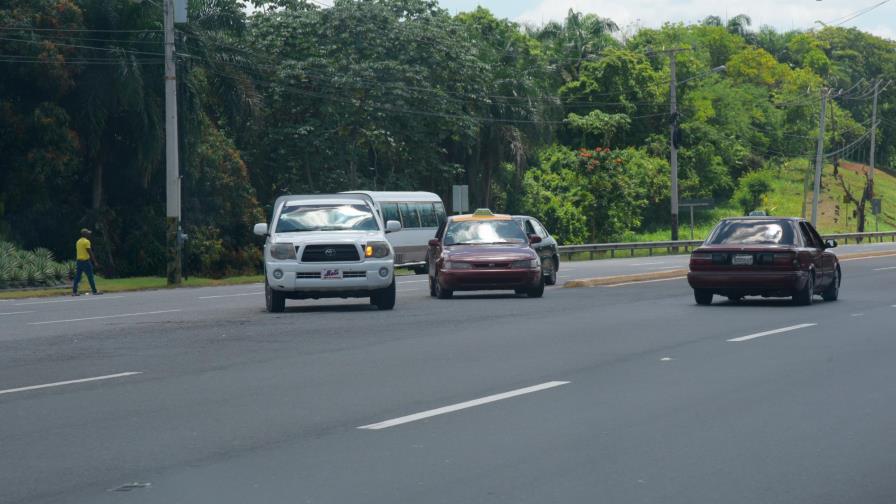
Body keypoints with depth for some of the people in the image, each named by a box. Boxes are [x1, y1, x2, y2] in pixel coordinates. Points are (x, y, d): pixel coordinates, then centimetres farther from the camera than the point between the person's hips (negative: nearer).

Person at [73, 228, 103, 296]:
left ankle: (74, 291, 2)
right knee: (90, 277, -2)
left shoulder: (78, 242, 14)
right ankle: (95, 291, 0)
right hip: (85, 261, -7)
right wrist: (94, 261, -9)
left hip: (78, 260, 7)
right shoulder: (86, 241, -9)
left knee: (77, 277, 5)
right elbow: (90, 252, -13)